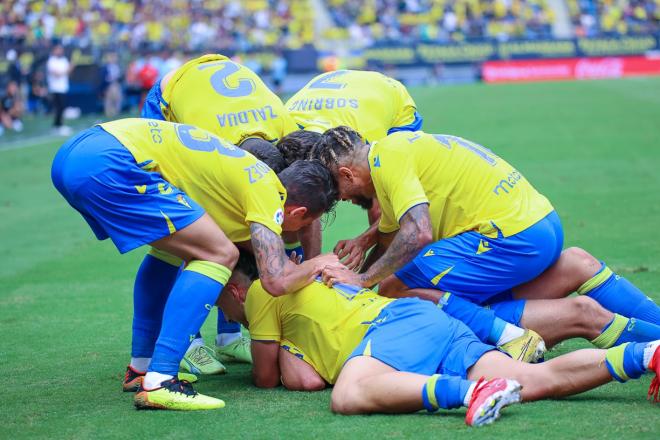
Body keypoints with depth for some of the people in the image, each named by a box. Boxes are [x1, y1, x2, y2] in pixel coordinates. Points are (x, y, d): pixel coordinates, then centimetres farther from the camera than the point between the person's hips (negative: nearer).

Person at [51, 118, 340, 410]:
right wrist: (316, 264, 11)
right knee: (220, 255, -4)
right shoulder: (266, 189, 0)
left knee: (170, 246, 29)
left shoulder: (249, 173, 25)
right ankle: (158, 383, -11)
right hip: (107, 165, -10)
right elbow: (277, 281, -8)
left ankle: (140, 367, 30)